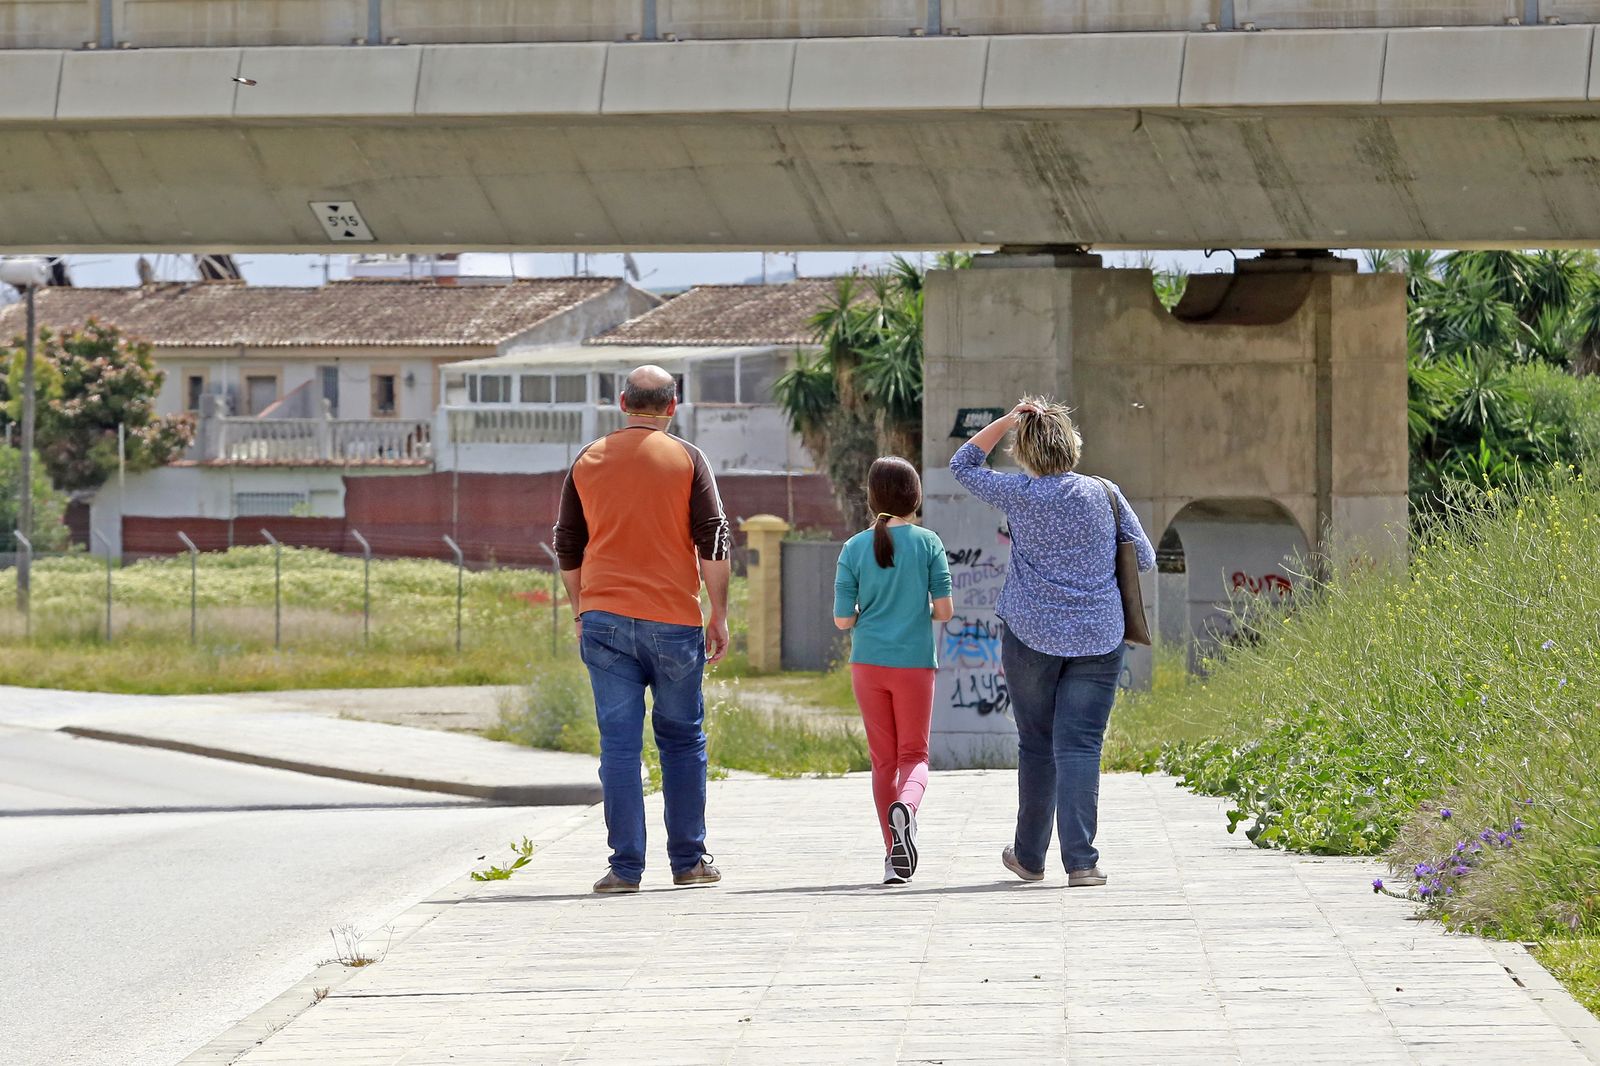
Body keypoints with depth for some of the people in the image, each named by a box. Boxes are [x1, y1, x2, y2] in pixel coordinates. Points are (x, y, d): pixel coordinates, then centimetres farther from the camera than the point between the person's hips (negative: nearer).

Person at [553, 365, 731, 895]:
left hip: (605, 618, 1)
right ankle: (688, 860, 14)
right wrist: (719, 614, 0)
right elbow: (713, 542, -6)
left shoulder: (588, 462, 7)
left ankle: (626, 866, -3)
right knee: (681, 740, 11)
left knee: (619, 745, 1)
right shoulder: (687, 460, -1)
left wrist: (581, 613, 21)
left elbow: (568, 547, 11)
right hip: (673, 619, -1)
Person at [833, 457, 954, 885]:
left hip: (868, 664, 1)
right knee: (914, 754, 7)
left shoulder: (855, 548, -2)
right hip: (915, 663, -1)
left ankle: (894, 857, 9)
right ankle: (907, 804, -27)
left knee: (883, 760, 10)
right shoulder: (927, 543, -5)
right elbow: (945, 610, -7)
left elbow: (842, 620, -3)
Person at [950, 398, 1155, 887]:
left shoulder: (1021, 496, -5)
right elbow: (1144, 558, 7)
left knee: (1036, 745, 13)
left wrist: (1007, 421, 3)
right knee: (1079, 746, -3)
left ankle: (1030, 857, 23)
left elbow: (963, 465, 10)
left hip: (1032, 637, 0)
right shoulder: (1104, 494, -1)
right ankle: (1080, 860, -14)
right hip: (1098, 640, 0)